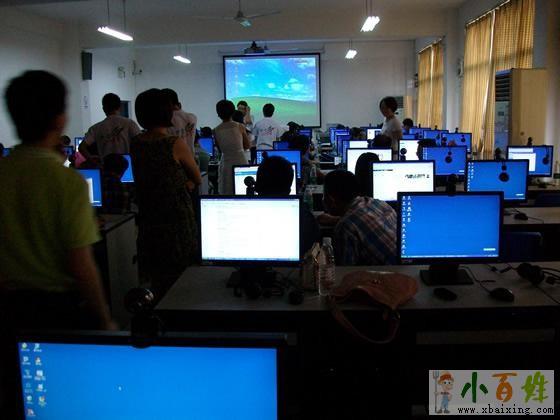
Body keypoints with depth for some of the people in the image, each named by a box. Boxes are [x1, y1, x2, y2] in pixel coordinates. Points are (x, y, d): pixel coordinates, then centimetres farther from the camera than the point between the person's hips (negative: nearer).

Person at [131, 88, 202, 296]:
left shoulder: (135, 144, 1)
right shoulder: (176, 144, -14)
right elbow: (198, 180, -2)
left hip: (148, 222, 5)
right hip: (177, 221, -5)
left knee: (157, 282, 17)